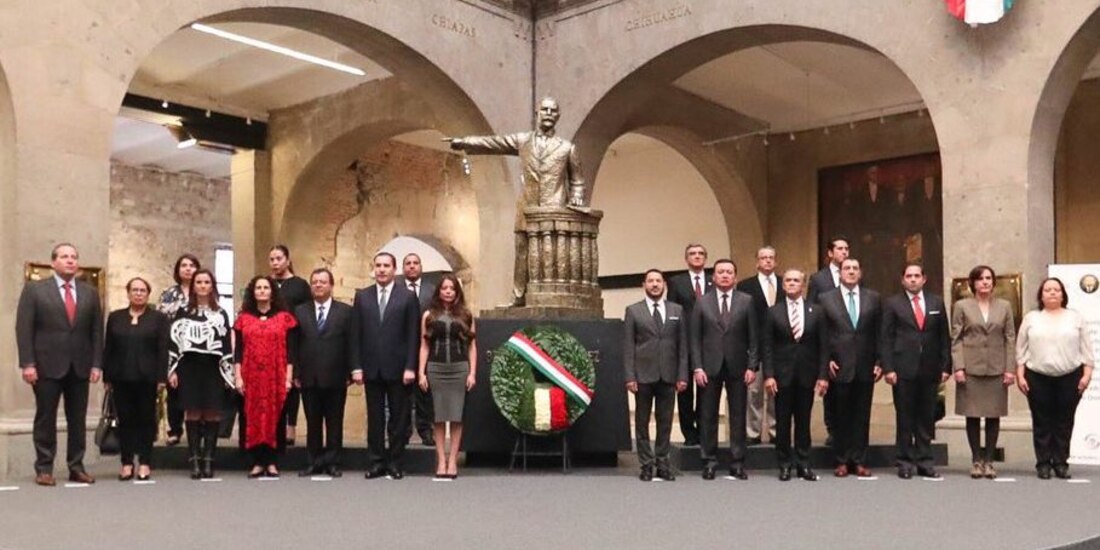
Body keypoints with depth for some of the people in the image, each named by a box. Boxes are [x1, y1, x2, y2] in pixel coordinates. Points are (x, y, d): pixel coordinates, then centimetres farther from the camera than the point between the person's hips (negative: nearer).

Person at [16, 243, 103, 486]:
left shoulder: (90, 292, 11)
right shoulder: (34, 289, 2)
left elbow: (97, 331, 9)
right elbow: (23, 328, -3)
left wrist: (96, 364, 1)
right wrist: (27, 363, -11)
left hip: (80, 366, 3)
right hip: (47, 365, -3)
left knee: (78, 419, 6)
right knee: (45, 419, 3)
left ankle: (76, 467, 12)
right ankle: (44, 469, 10)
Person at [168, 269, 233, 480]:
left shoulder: (221, 314, 9)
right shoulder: (183, 313, 8)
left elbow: (227, 344, 5)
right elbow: (174, 342, 5)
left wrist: (228, 372, -1)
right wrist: (173, 370, -2)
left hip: (213, 368, 0)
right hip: (189, 367, 0)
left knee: (212, 414, -3)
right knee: (192, 413, -2)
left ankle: (208, 461, 2)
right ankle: (195, 461, 1)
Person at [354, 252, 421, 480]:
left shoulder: (407, 297, 1)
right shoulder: (362, 296, 8)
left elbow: (413, 336, -2)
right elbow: (357, 334, 6)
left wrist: (410, 367, -9)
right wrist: (357, 366, -1)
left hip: (397, 368, -2)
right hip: (372, 368, 2)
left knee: (399, 418, 4)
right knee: (374, 417, 6)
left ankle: (395, 462, 12)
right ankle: (376, 462, 13)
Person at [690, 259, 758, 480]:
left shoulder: (746, 301, 4)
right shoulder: (702, 302, 4)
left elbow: (753, 337, 3)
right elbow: (695, 338, 3)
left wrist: (752, 366, -5)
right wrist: (697, 367, -5)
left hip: (737, 367, 0)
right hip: (710, 367, 0)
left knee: (738, 416, 4)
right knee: (708, 416, 4)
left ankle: (737, 463, 12)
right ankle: (709, 462, 12)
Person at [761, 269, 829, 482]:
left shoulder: (816, 312, 6)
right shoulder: (772, 312, 3)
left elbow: (823, 346, 4)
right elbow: (767, 346, -1)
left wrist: (823, 375, -3)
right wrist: (768, 375, -8)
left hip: (807, 375, 1)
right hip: (782, 375, -1)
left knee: (804, 421, 6)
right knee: (782, 422, 3)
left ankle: (803, 464, 14)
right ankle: (784, 464, 12)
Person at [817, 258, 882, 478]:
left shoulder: (873, 298, 9)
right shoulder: (825, 299, 3)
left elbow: (879, 333, 7)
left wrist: (879, 362, 1)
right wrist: (826, 360, -6)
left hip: (865, 367, 2)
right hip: (839, 367, -2)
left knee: (862, 415, 5)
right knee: (841, 416, 4)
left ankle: (859, 461, 13)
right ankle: (842, 461, 12)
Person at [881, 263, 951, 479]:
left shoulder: (936, 303, 11)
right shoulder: (892, 303, 4)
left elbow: (944, 337, 10)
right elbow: (886, 338, 0)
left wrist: (945, 366, 3)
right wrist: (888, 368, -8)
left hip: (930, 370, 2)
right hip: (903, 369, -2)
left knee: (927, 418, 6)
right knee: (905, 418, 2)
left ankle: (925, 461, 14)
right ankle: (905, 462, 9)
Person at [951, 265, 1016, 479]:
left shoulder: (1004, 306, 9)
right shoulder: (962, 306, 4)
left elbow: (1010, 339, 7)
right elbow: (956, 339, 1)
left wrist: (1010, 369, -1)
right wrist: (958, 367, -8)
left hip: (996, 370, 2)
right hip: (971, 369, -1)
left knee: (993, 416, 3)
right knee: (972, 416, 2)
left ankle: (989, 460, 11)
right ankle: (976, 460, 10)